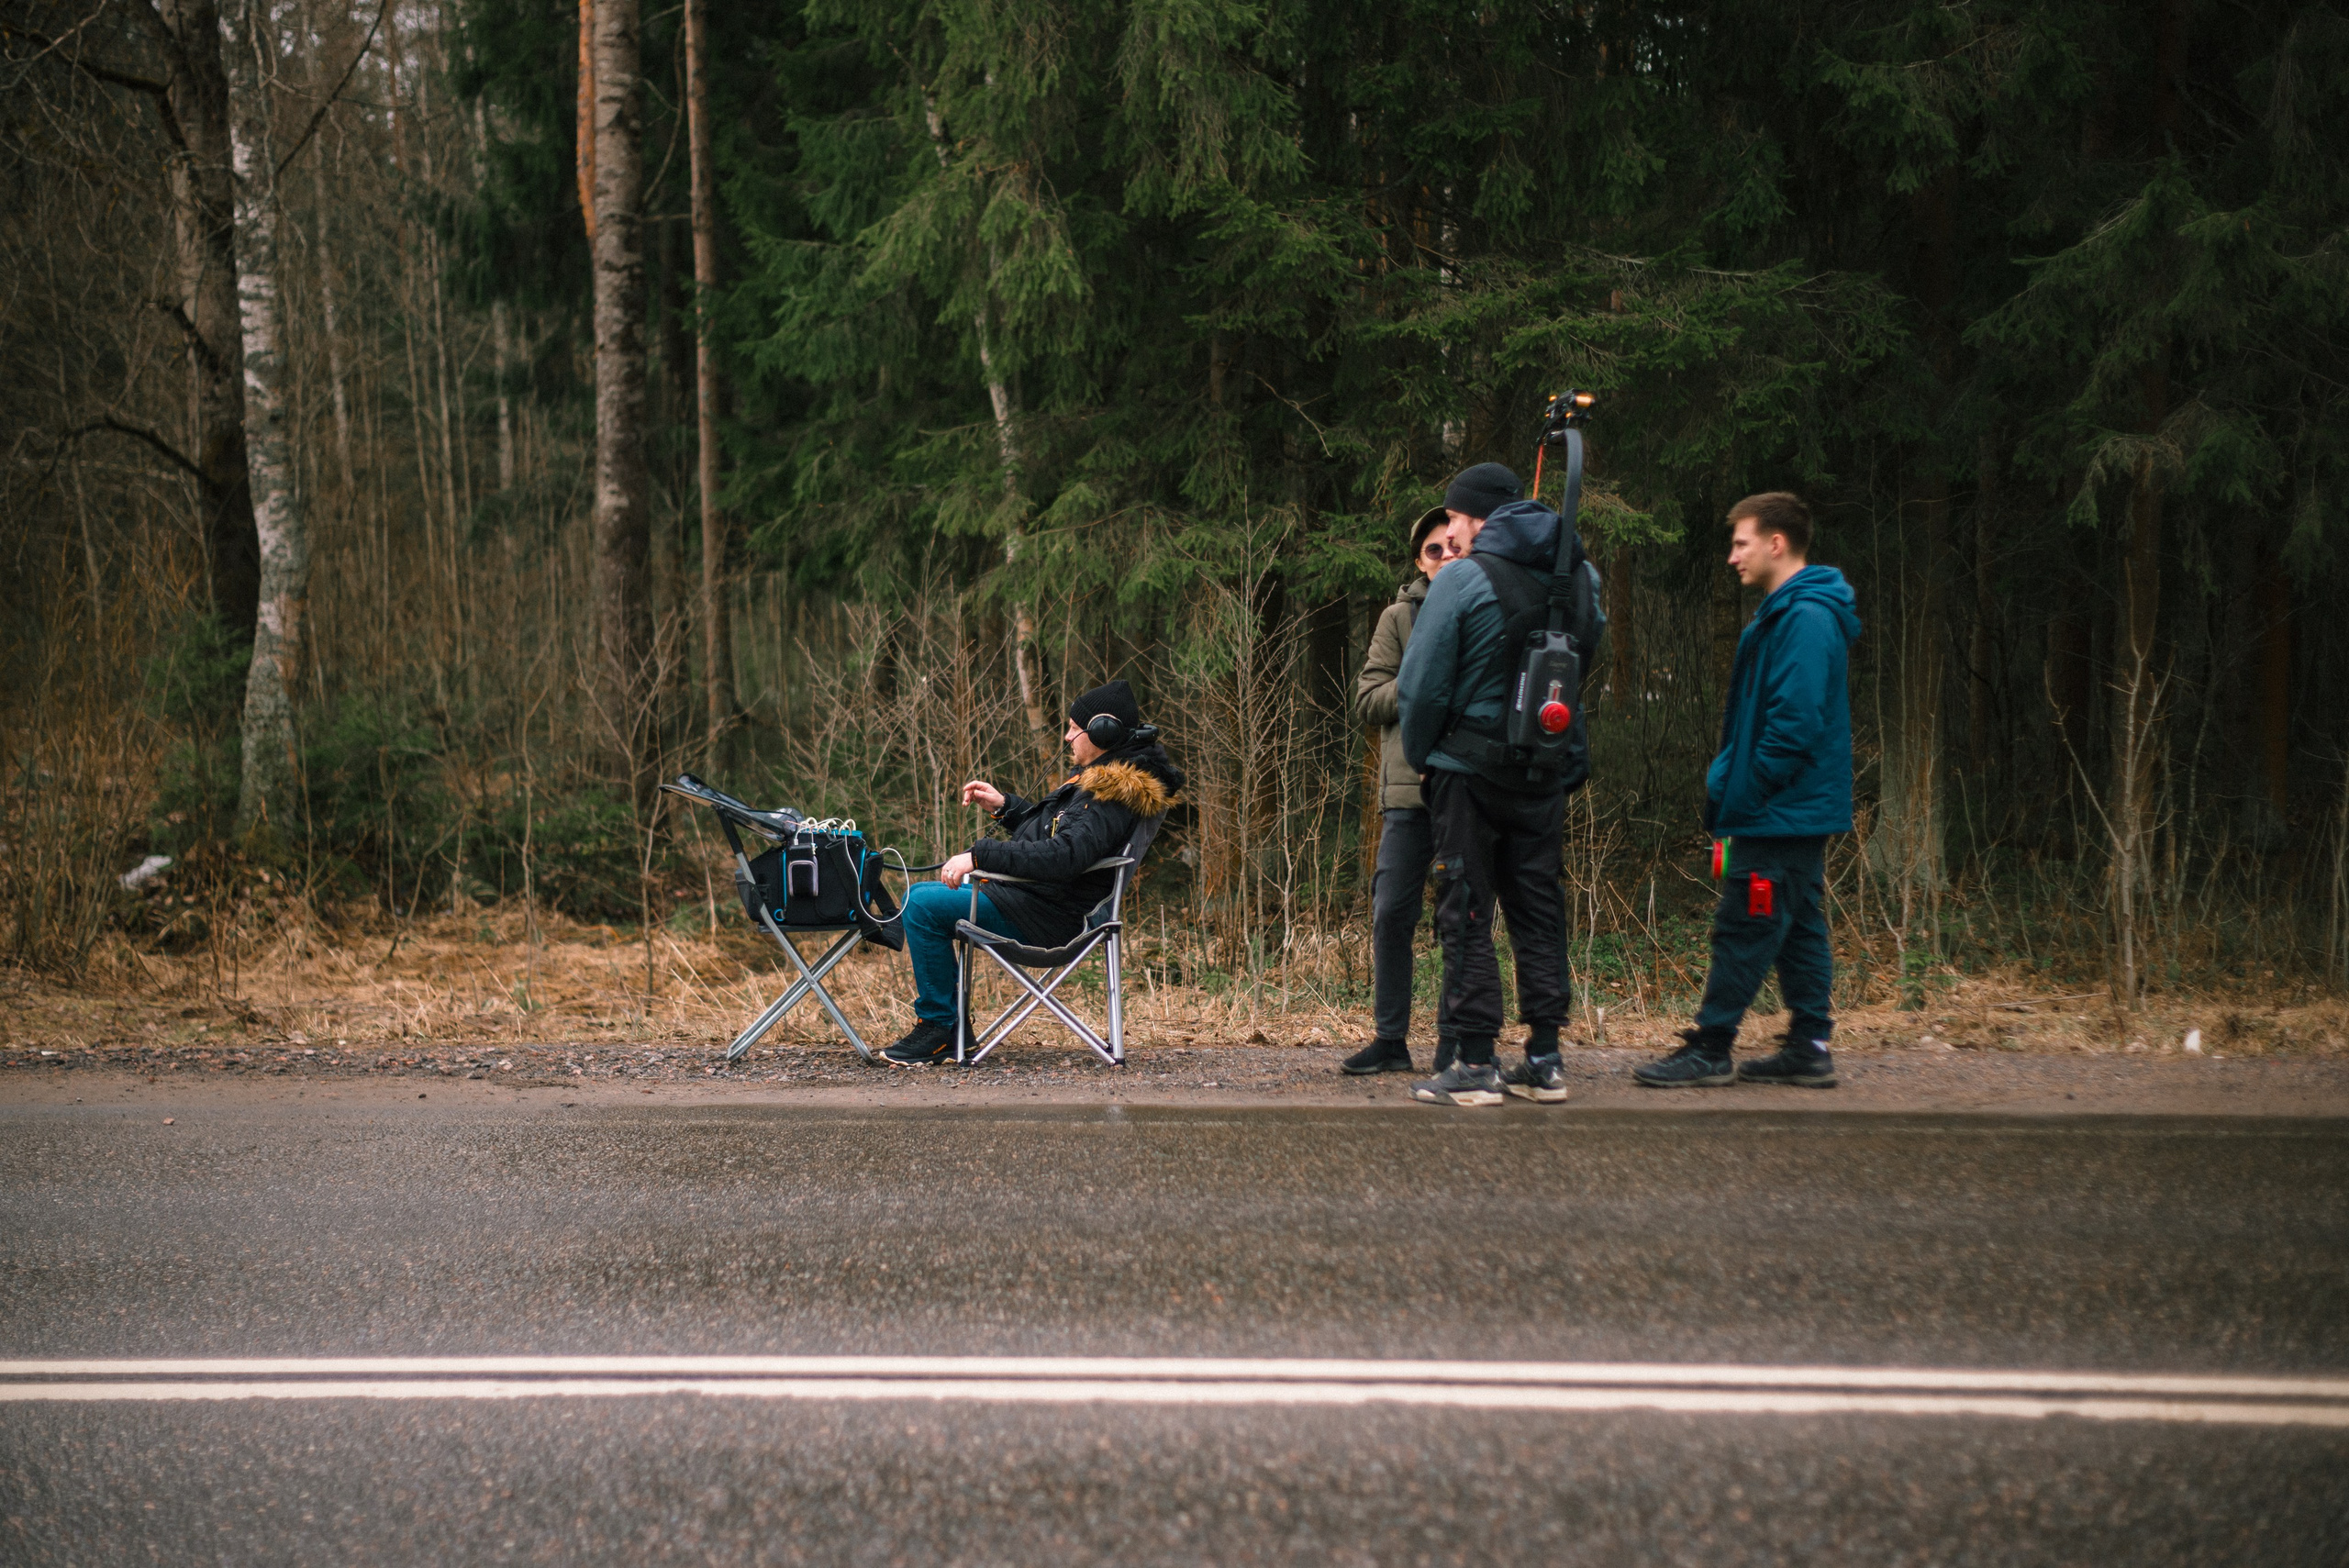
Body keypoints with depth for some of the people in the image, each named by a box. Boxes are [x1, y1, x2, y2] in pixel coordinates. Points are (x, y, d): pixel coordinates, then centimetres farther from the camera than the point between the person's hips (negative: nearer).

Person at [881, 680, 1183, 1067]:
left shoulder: (1112, 798, -22)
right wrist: (1004, 806, 17)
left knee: (923, 905, -19)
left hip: (1045, 918, -11)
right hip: (1030, 897, 11)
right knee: (919, 898, 17)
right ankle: (947, 1025, 13)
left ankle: (937, 1028, -10)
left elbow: (1062, 856, -36)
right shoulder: (1098, 780, 12)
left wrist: (979, 856, -34)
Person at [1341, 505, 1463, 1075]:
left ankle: (1455, 1043, 10)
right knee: (1392, 914, -1)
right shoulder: (1400, 617, 10)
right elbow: (1366, 699, 4)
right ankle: (1390, 1038, 9)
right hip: (1411, 790, 0)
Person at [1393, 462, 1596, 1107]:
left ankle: (1474, 1065, -2)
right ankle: (1545, 1061, 12)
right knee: (1539, 912, 11)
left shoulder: (1461, 581, -11)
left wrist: (1419, 756, 3)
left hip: (1470, 769, -5)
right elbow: (1584, 659, 15)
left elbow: (1421, 684, -10)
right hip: (1545, 777, 5)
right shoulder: (1575, 578, 6)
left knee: (1465, 915, 0)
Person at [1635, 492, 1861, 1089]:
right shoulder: (1784, 614, 16)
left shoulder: (1806, 618, -17)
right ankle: (1810, 1047, 16)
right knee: (1799, 928, 12)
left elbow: (1796, 722, -23)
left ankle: (1709, 1050, -1)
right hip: (1799, 811, 10)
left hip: (1780, 815, -10)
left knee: (1744, 929, -5)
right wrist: (1727, 777, 13)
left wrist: (1742, 797, -16)